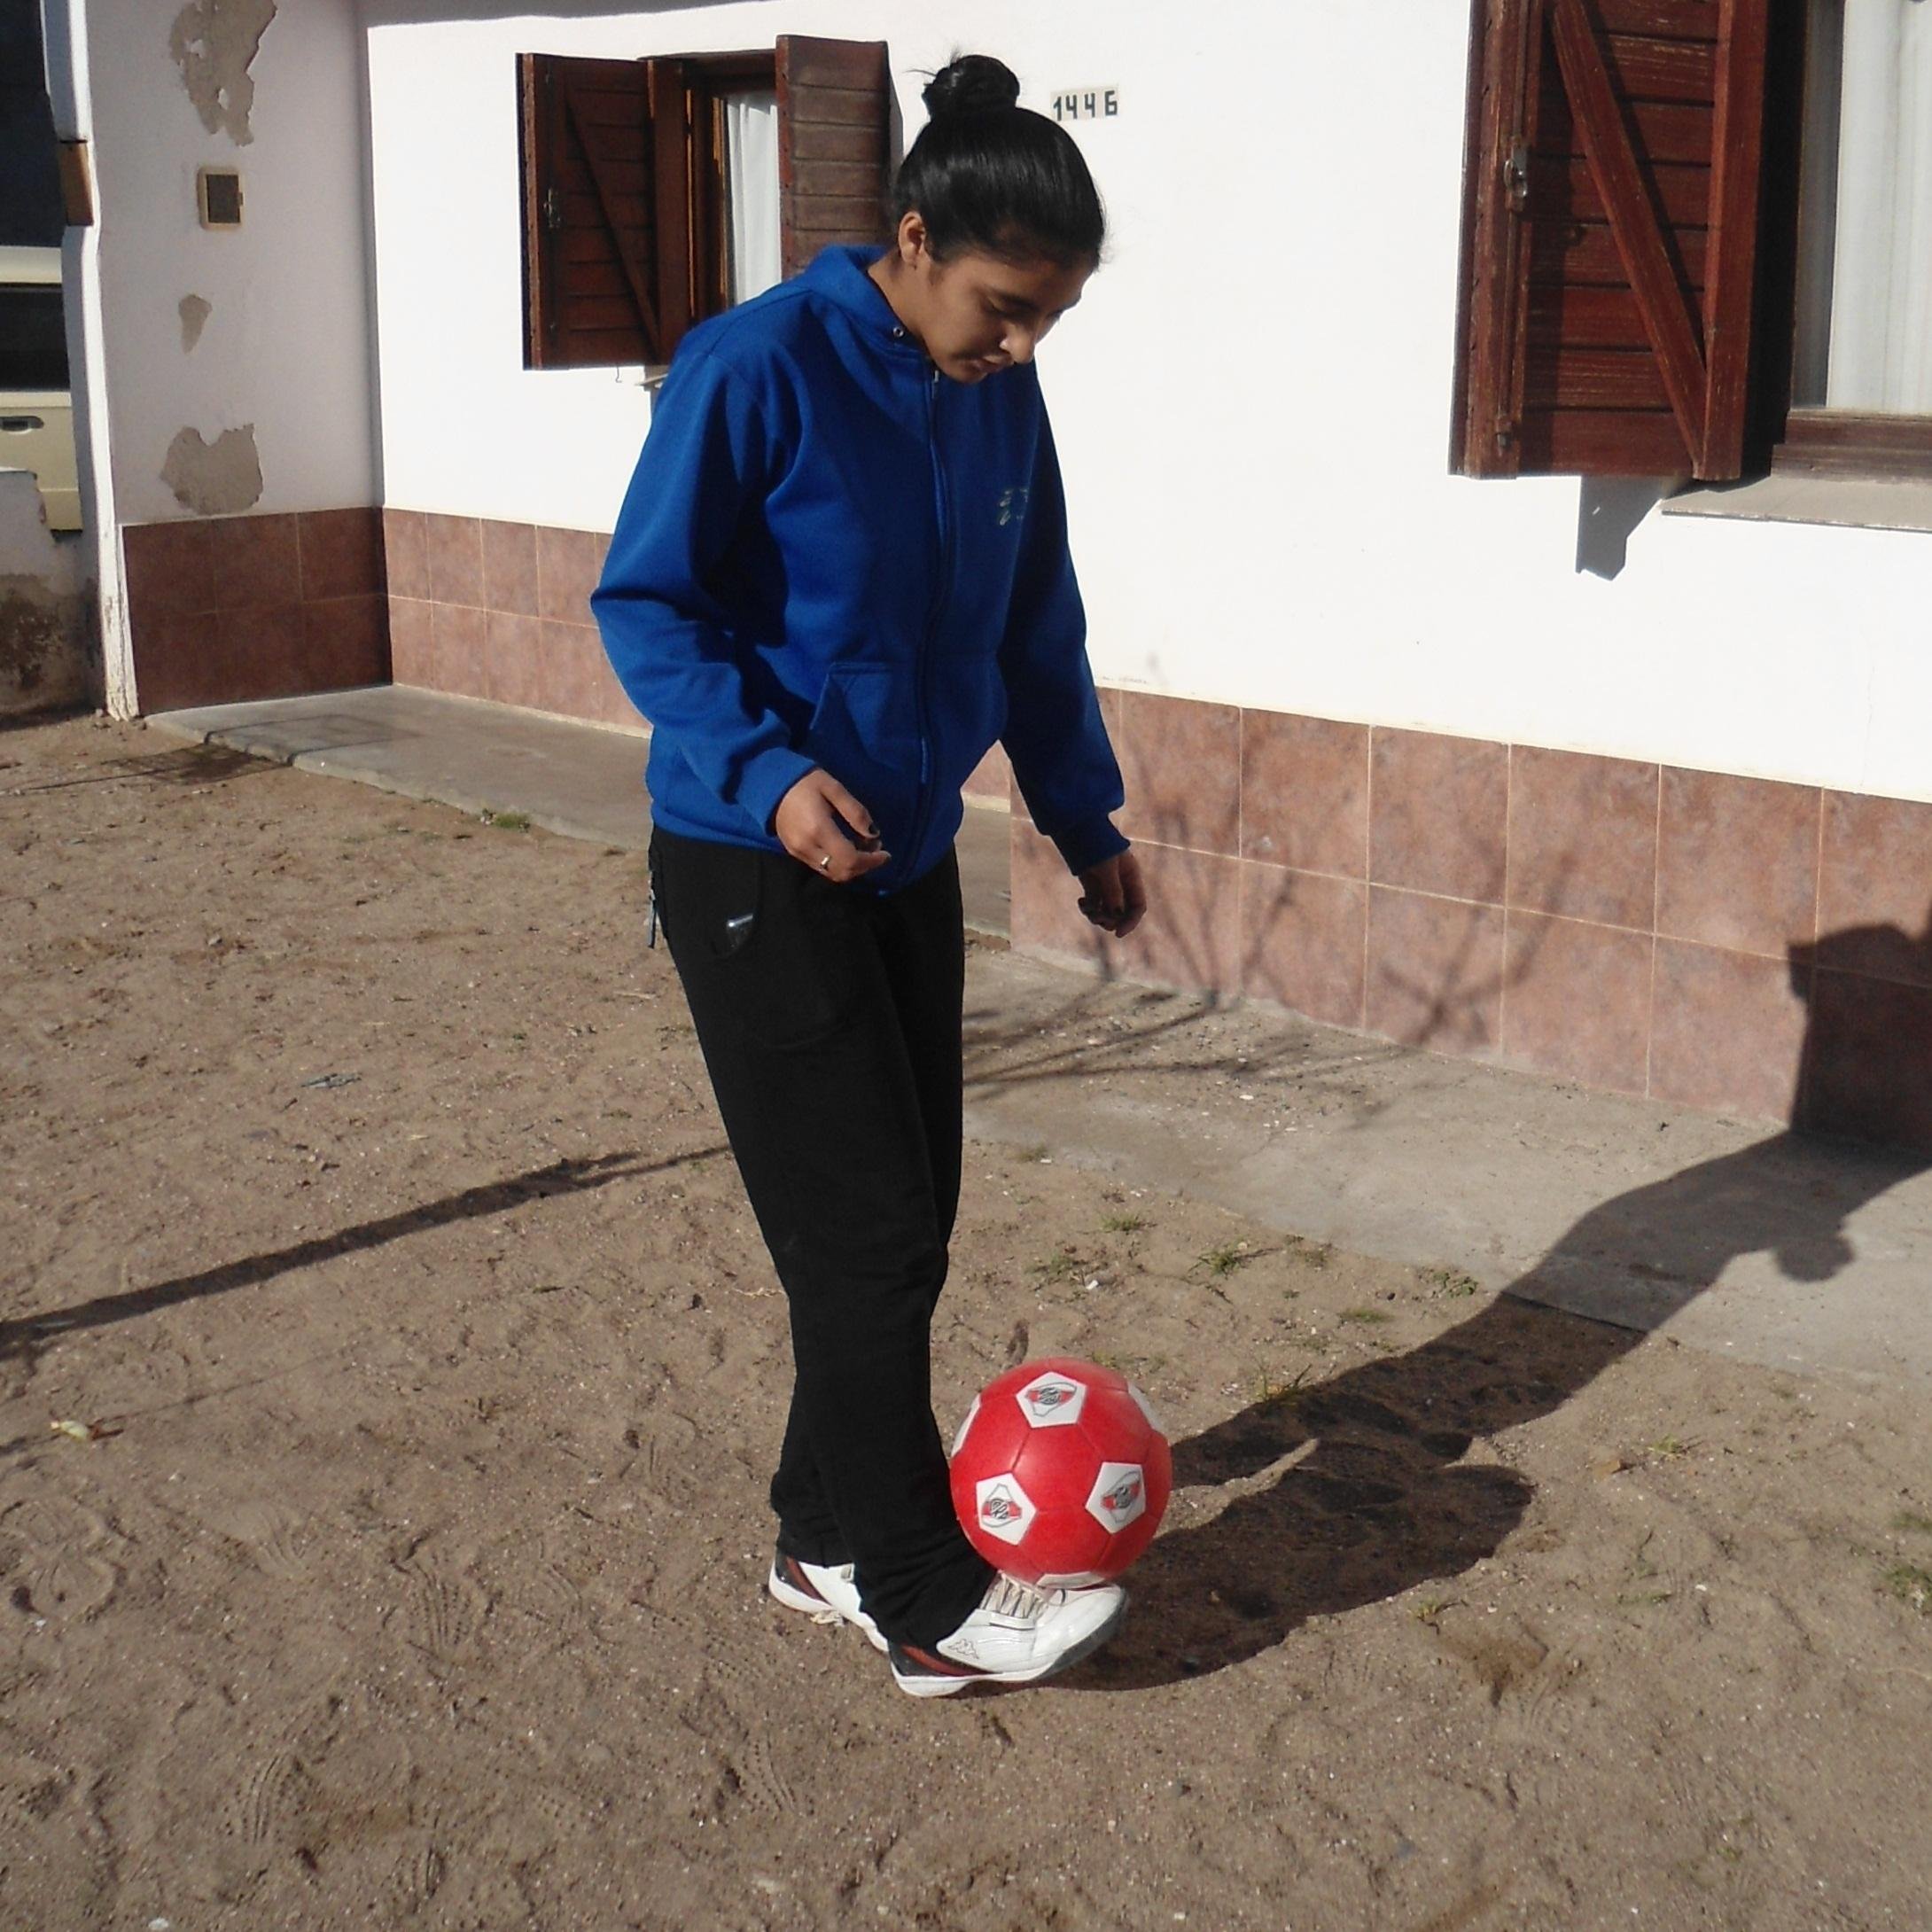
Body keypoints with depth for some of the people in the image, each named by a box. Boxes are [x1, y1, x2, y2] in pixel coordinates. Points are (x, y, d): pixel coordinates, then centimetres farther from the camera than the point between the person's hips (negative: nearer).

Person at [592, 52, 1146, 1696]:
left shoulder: (1001, 402, 4)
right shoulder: (757, 369, -16)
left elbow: (1039, 632, 15)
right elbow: (647, 605, -14)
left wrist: (1088, 821, 14)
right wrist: (767, 771, -27)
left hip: (908, 865, 7)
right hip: (755, 872, -7)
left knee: (905, 1227, 11)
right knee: (866, 1235, -6)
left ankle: (829, 1533, 27)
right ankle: (927, 1603, 5)